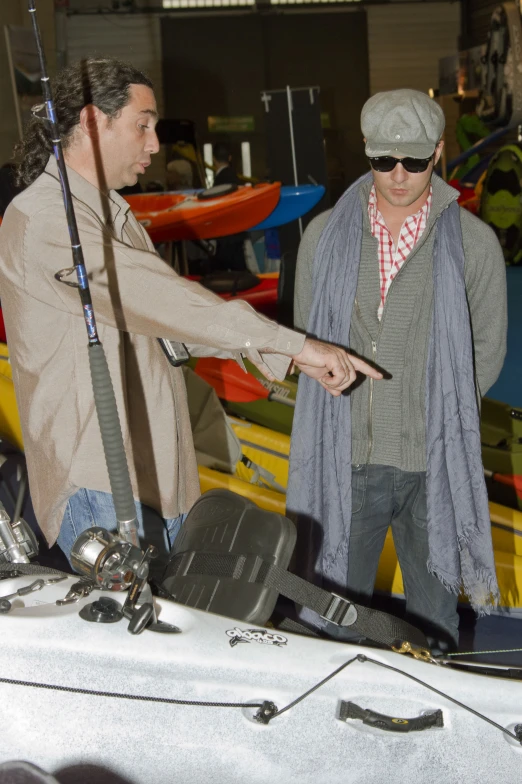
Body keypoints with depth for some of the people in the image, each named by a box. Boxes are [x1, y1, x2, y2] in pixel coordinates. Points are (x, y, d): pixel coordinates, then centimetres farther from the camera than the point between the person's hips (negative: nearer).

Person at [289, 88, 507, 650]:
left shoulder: (474, 242, -3)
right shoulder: (325, 235, 2)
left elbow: (487, 349, 5)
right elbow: (307, 340, 9)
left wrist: (438, 414, -1)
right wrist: (350, 410, 2)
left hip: (432, 462, -1)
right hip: (346, 459, 1)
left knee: (434, 609, 15)